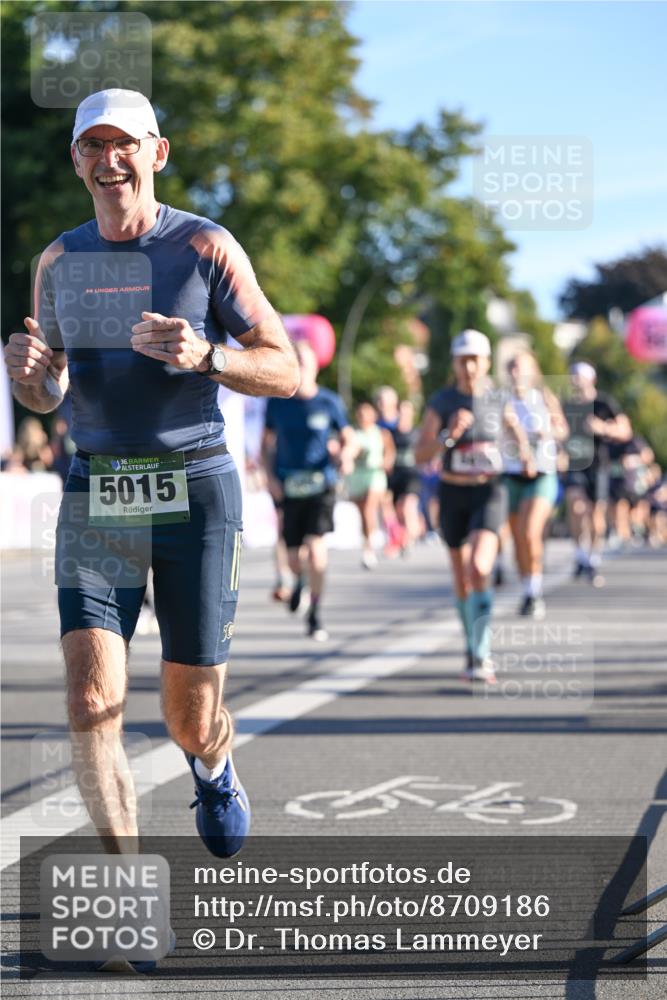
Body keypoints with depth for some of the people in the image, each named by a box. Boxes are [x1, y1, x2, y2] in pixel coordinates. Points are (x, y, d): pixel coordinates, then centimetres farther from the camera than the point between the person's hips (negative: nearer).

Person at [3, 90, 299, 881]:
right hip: (94, 496, 3)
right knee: (91, 703, -14)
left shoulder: (205, 246, -3)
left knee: (191, 722, 4)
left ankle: (213, 766, 43)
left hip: (194, 490, -2)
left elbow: (286, 372, -2)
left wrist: (204, 357, -21)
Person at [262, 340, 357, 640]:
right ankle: (299, 579, 42)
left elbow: (350, 439, 7)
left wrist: (346, 454, -16)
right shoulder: (277, 402, 3)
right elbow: (267, 443, 11)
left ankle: (315, 616, -3)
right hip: (287, 488, 2)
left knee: (316, 548, -16)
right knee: (294, 557, 3)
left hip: (321, 484, -2)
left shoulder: (329, 402, 0)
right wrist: (270, 477, -2)